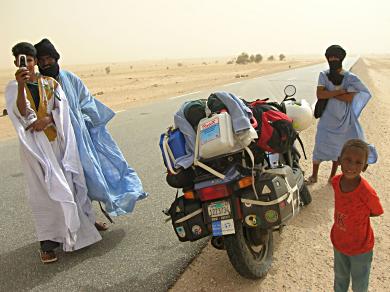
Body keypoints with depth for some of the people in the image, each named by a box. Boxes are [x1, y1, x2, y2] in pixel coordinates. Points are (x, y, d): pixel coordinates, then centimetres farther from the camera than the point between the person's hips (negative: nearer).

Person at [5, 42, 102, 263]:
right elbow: (21, 112, -15)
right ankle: (48, 242, 4)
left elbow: (60, 106, -1)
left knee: (65, 184, 7)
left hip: (56, 141, 2)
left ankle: (77, 227, 25)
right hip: (34, 144, -2)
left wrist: (46, 119, -18)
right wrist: (21, 85, -29)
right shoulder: (13, 88, 2)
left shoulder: (50, 83, 9)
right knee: (43, 191, -2)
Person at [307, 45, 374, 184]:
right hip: (326, 119, 1)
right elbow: (319, 95, -18)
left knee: (338, 148, 13)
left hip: (343, 120, -1)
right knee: (319, 146, 6)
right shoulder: (324, 75, -4)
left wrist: (329, 93, -20)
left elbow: (349, 97, -24)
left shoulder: (351, 78, -9)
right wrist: (340, 91, -23)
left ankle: (333, 175, 31)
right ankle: (314, 175, 22)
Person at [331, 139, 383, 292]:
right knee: (340, 277, 30)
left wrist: (357, 215, -17)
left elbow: (377, 212, -13)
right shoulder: (336, 181, -19)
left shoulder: (368, 193, -34)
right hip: (338, 242, 4)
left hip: (360, 248, -4)